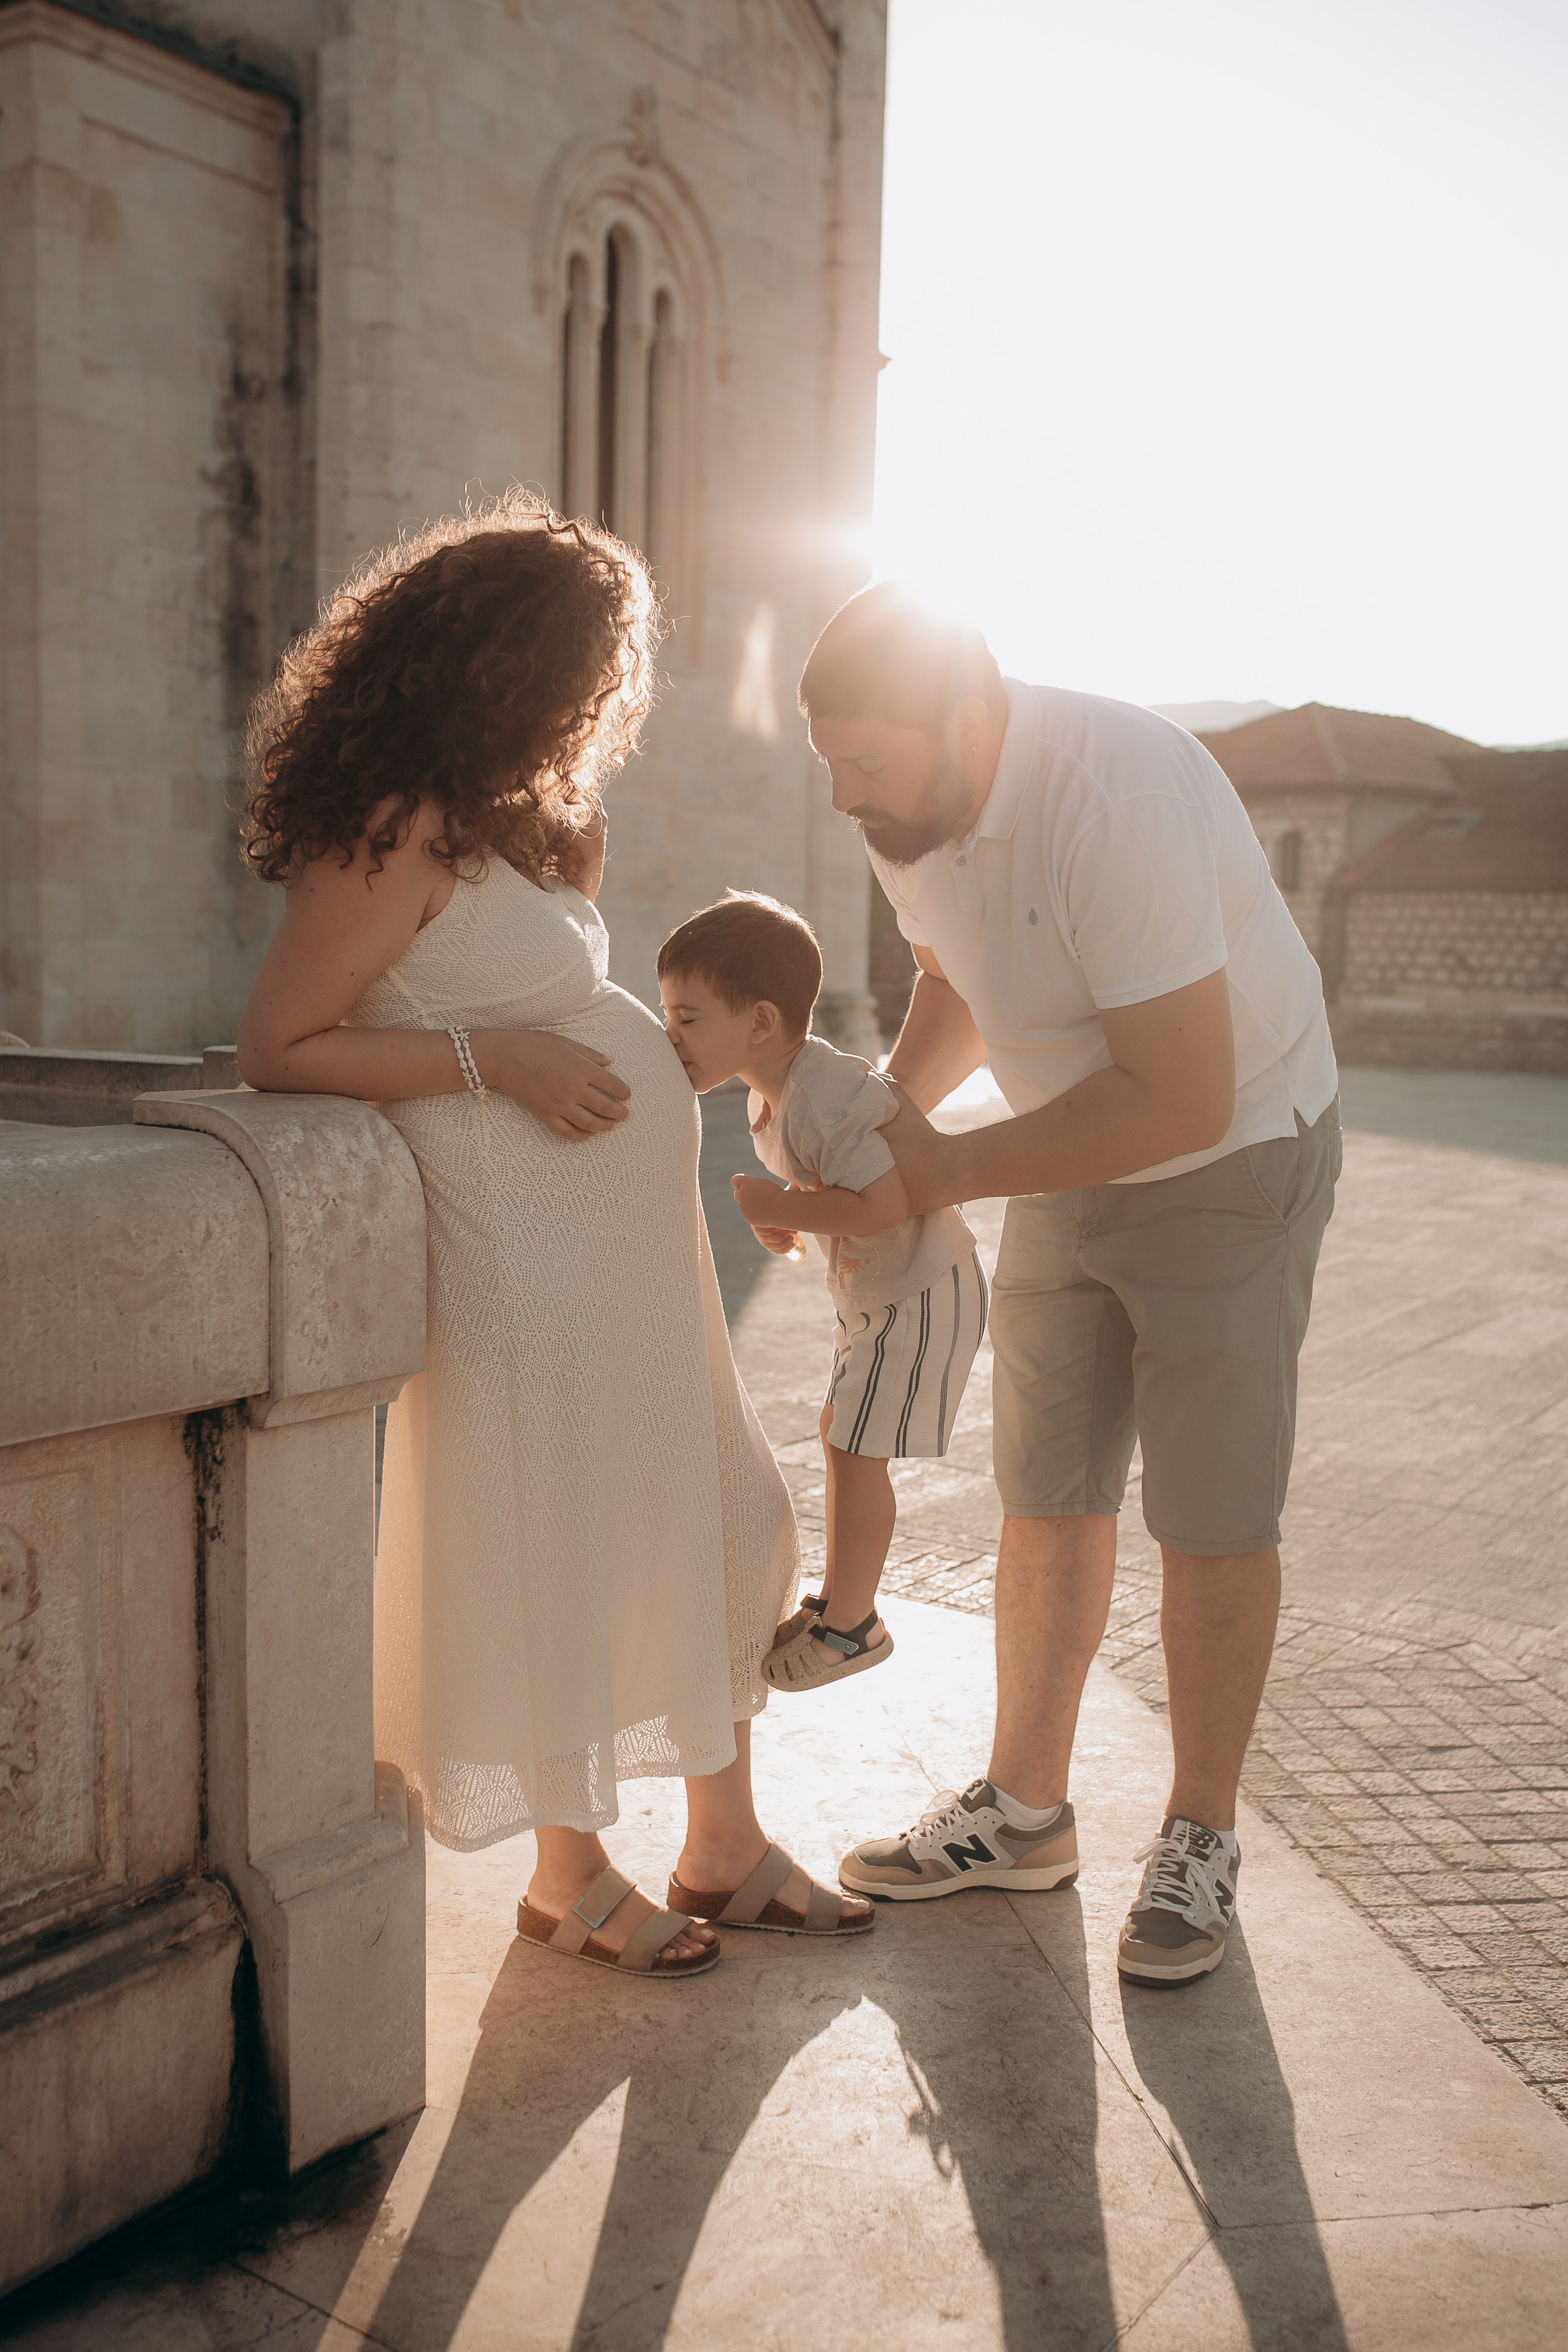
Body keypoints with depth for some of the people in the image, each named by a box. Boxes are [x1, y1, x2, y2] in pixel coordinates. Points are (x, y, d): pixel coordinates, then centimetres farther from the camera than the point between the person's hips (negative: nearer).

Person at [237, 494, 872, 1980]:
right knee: (560, 1562, 4)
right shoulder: (403, 834, -16)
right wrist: (495, 1056, -20)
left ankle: (724, 1843, 30)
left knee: (714, 1532, 14)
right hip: (529, 1258, -10)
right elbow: (278, 1048, -17)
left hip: (634, 1245, 10)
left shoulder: (510, 815, 14)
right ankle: (570, 1878, 26)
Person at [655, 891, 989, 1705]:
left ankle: (850, 1626, 10)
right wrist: (777, 1220, -1)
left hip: (921, 1292, -10)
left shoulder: (828, 1099, -30)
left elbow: (885, 1200, -39)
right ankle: (841, 1597, 32)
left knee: (856, 1450, -5)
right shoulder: (771, 1094, 2)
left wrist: (781, 1207, -28)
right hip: (872, 1290, 10)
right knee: (839, 1436, 17)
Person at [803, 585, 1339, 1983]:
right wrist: (883, 1111, -6)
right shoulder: (912, 812, -8)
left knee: (1212, 1519, 2)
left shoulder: (1116, 801, -33)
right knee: (1049, 1499, 11)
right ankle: (1026, 1803, 26)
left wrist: (949, 1171, -27)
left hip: (1234, 1156, -7)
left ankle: (1201, 1840, 20)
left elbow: (1184, 1100, -35)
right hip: (1067, 1165, 7)